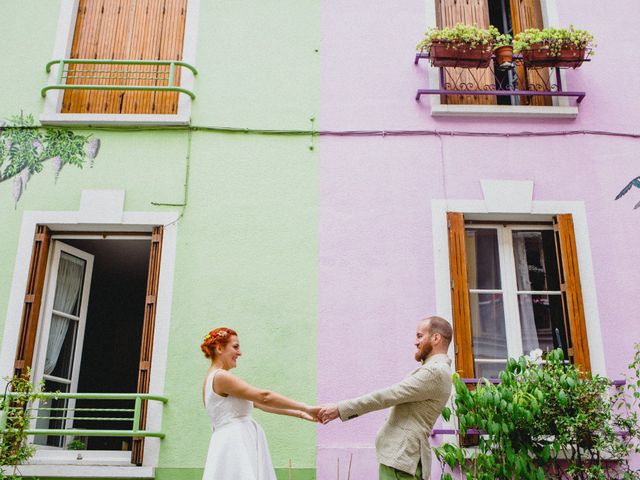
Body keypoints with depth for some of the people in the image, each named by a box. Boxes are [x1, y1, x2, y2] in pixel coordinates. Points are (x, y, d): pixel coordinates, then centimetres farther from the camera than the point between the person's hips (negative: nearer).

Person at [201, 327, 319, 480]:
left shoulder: (214, 378, 18)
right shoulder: (220, 376, -12)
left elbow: (257, 402, 14)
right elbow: (264, 397, -14)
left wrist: (299, 413, 9)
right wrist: (305, 408, -8)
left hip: (239, 444, 10)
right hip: (234, 445, -10)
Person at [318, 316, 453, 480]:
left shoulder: (436, 371, -15)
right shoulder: (433, 370, 19)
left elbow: (389, 395, -19)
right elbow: (394, 398, 18)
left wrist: (341, 408, -15)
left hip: (402, 456, -10)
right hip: (399, 454, 10)